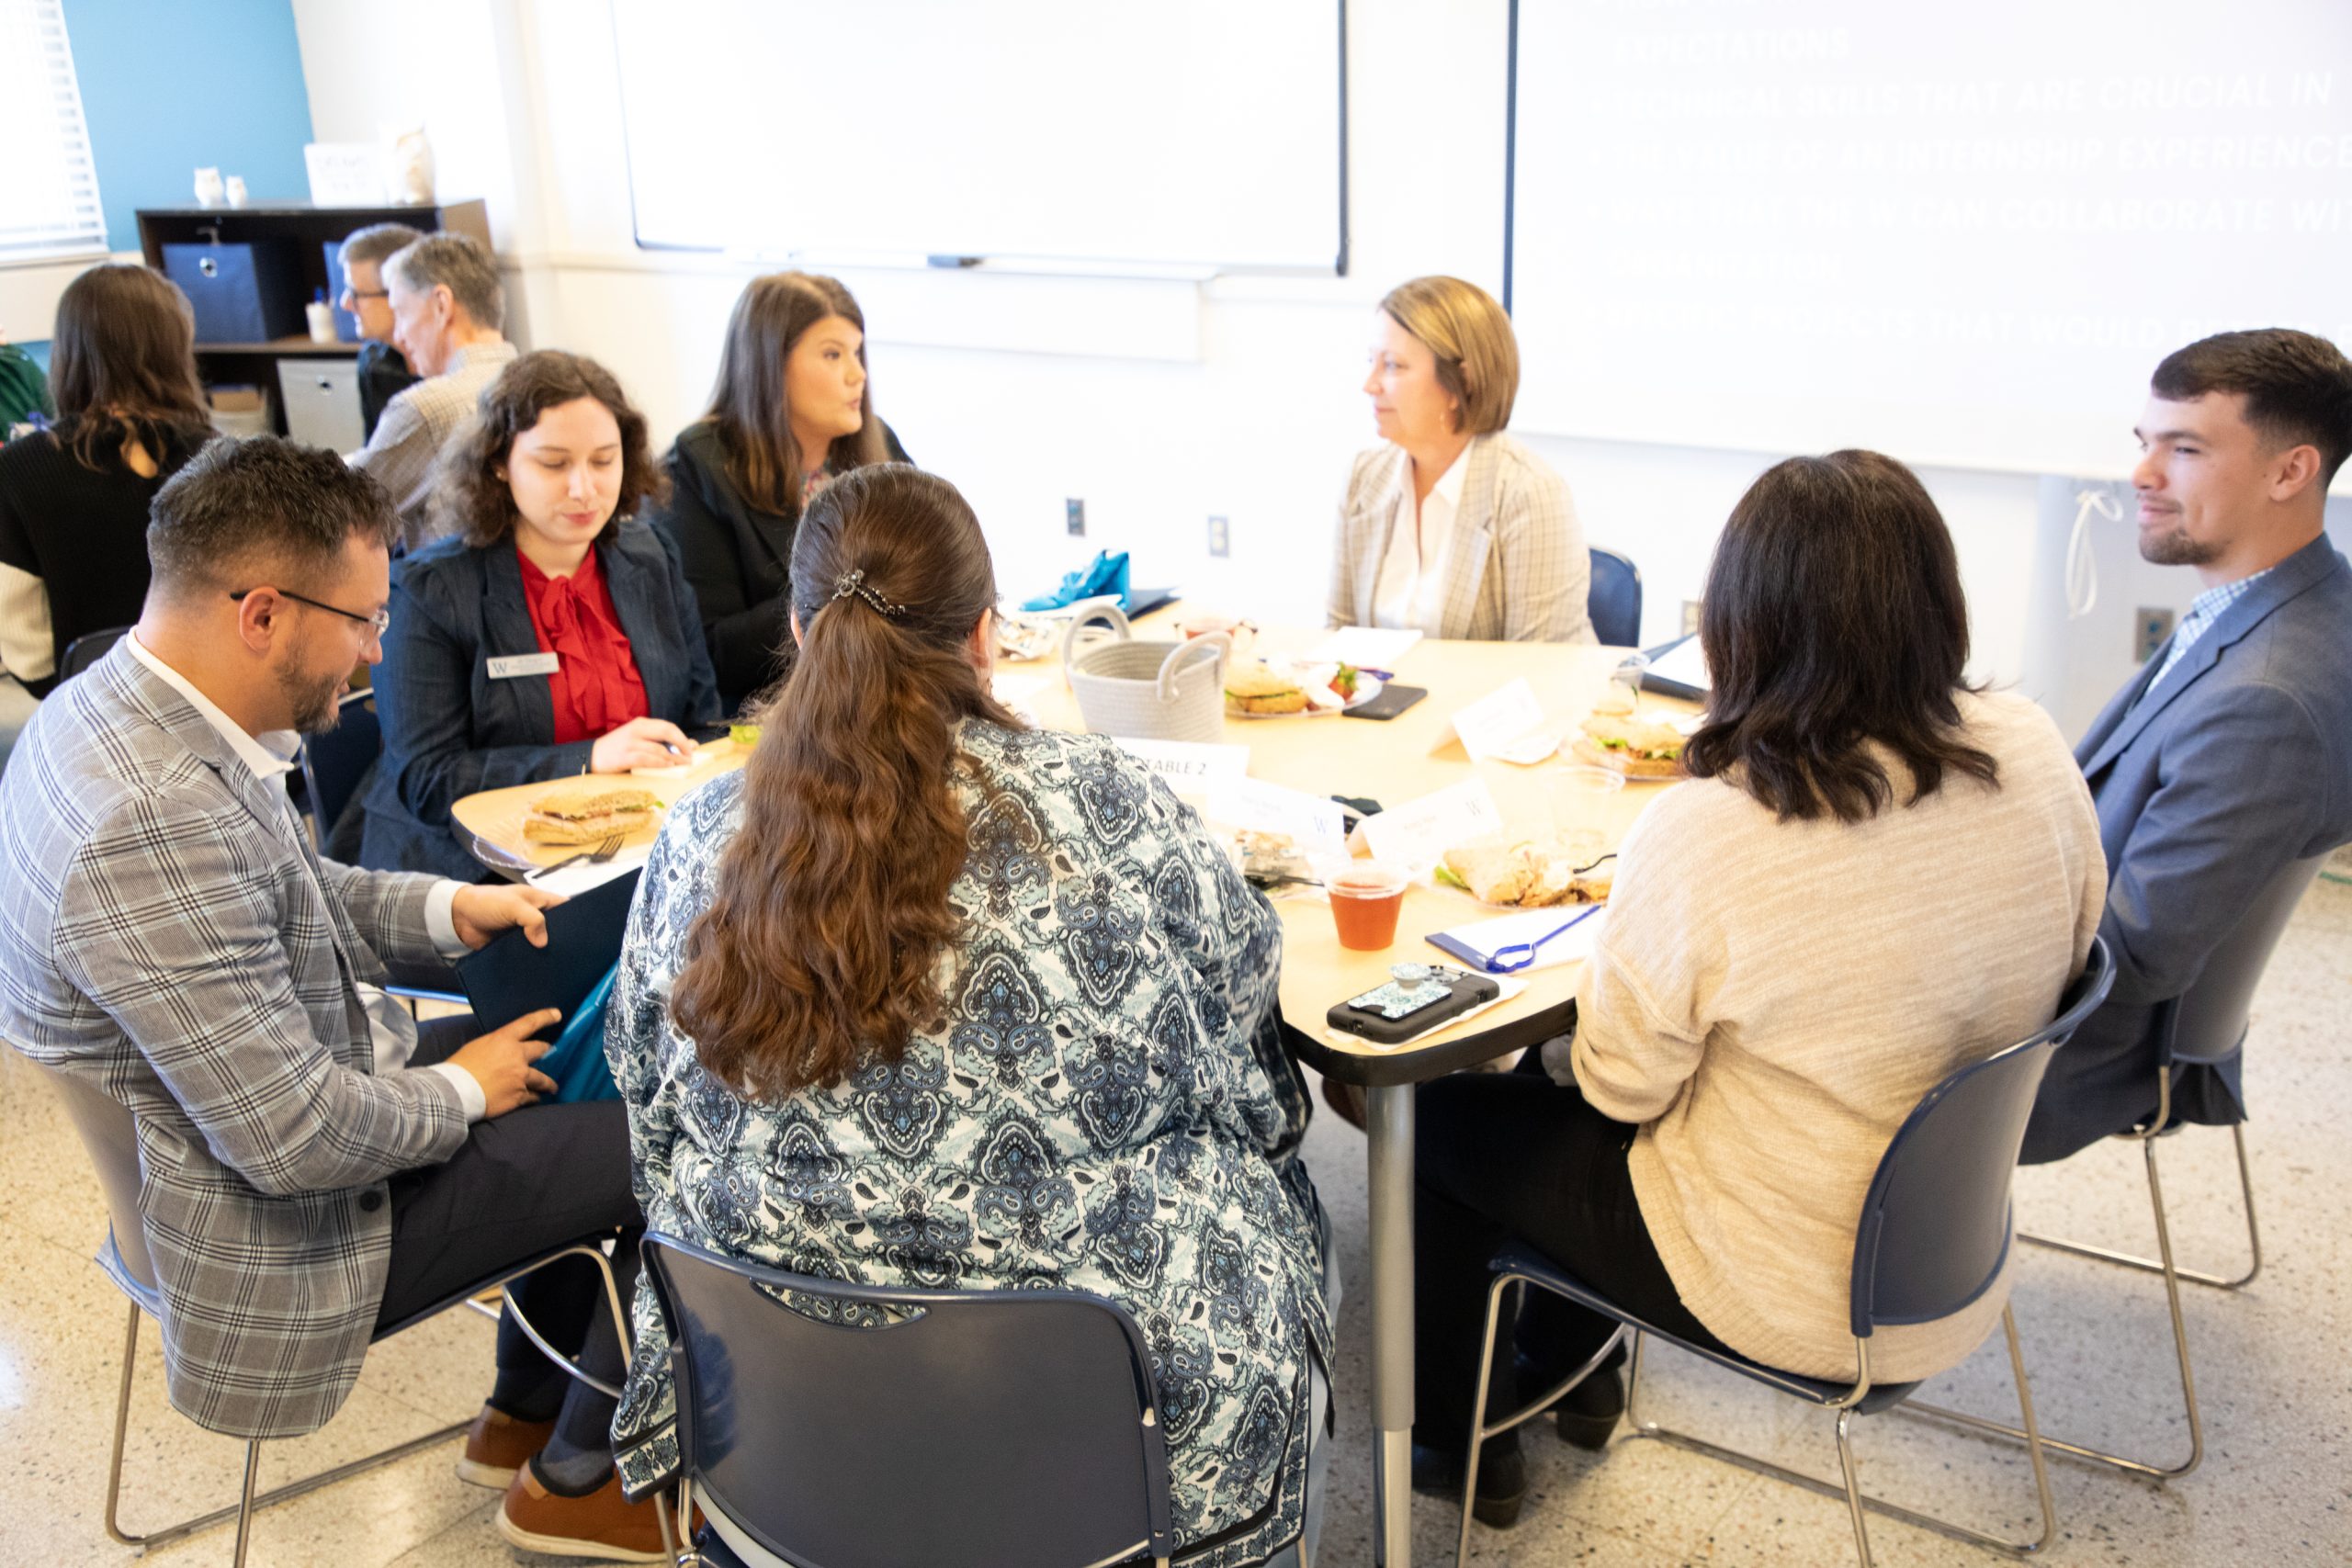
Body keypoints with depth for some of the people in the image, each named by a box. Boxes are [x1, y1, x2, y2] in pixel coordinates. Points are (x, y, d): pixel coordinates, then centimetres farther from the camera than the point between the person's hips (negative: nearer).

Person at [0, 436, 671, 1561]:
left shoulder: (114, 708, -3)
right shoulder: (156, 826, -35)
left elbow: (288, 894, 14)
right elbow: (297, 1141, -32)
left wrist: (448, 908, 2)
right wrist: (461, 1090, -14)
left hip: (289, 1100, 9)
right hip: (282, 1227, -9)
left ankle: (522, 1413, 31)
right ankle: (579, 1477, 21)